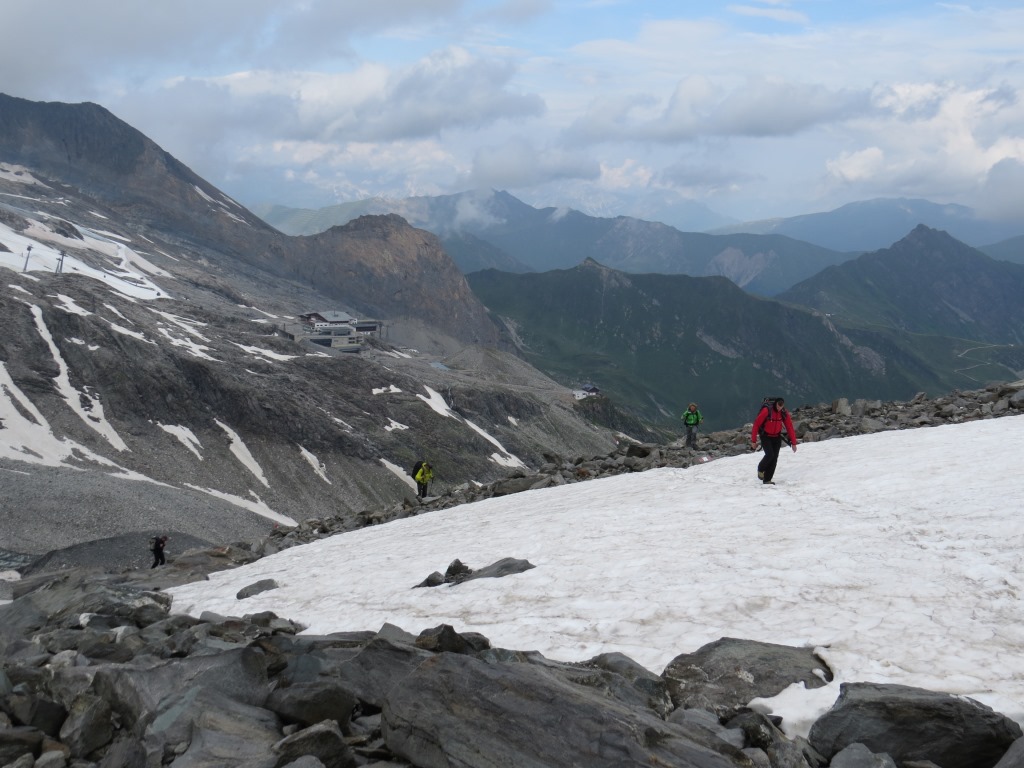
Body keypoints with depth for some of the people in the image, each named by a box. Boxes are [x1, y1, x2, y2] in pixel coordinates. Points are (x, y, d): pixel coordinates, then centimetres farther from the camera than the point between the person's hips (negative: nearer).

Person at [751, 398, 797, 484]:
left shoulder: (784, 413, -10)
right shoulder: (766, 410, -22)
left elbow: (789, 427, -3)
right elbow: (756, 424, -17)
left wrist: (793, 443, -5)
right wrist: (753, 440, -16)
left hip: (777, 437, 4)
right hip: (766, 437, -4)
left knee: (774, 458, -3)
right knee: (770, 454, -21)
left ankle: (767, 480, 6)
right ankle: (760, 469, 8)